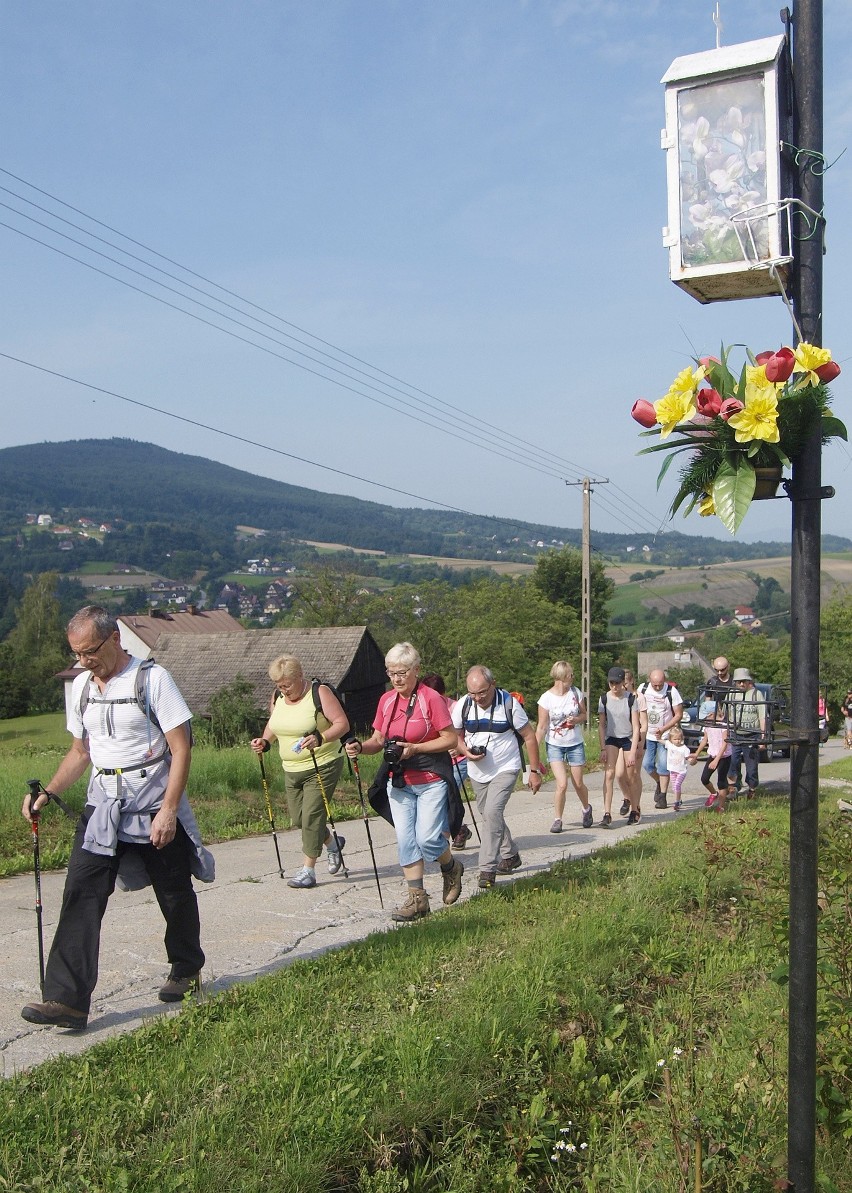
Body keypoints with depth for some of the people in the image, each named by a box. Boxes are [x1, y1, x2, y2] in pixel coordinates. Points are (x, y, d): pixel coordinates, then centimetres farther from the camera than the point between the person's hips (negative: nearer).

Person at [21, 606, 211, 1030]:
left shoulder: (152, 678, -10)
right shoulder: (82, 686, 8)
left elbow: (181, 748, -12)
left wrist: (168, 811, -19)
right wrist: (47, 793, 5)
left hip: (154, 805, -5)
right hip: (102, 804, 5)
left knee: (174, 893, 9)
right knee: (81, 892, -8)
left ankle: (186, 971, 32)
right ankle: (66, 999, -8)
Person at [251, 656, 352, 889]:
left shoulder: (320, 693, -13)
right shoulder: (278, 696, 5)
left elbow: (342, 723, -16)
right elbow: (273, 724, 20)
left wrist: (320, 738, -33)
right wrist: (265, 741, -1)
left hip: (322, 766, -7)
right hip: (291, 770, 7)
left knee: (312, 815, -10)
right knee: (298, 818, 10)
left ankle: (308, 870, -1)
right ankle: (332, 843, 35)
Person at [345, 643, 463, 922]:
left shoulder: (431, 698, -12)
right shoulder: (386, 700, 5)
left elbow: (451, 740, -13)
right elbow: (378, 740, 10)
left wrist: (415, 748, -22)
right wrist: (360, 747, -11)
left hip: (431, 781, -5)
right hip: (398, 782, 5)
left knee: (427, 838, -10)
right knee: (406, 841, 3)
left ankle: (451, 867, 22)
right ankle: (417, 899, 12)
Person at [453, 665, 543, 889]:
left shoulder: (509, 704, -15)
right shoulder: (463, 705, -7)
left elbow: (529, 737, -6)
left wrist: (535, 771, -5)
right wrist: (466, 750, -15)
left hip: (505, 769, -5)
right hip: (477, 771, 5)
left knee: (492, 812, -22)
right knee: (488, 816, 15)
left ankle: (488, 870, -19)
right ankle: (510, 855, 38)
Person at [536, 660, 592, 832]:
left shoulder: (576, 693, -2)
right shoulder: (546, 698, -12)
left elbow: (584, 715, 9)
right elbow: (541, 727, -8)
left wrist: (576, 719, -15)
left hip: (575, 744, 3)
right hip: (555, 745, -3)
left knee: (578, 784, 9)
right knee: (562, 784, -15)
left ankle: (587, 809, 40)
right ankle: (558, 820, 3)